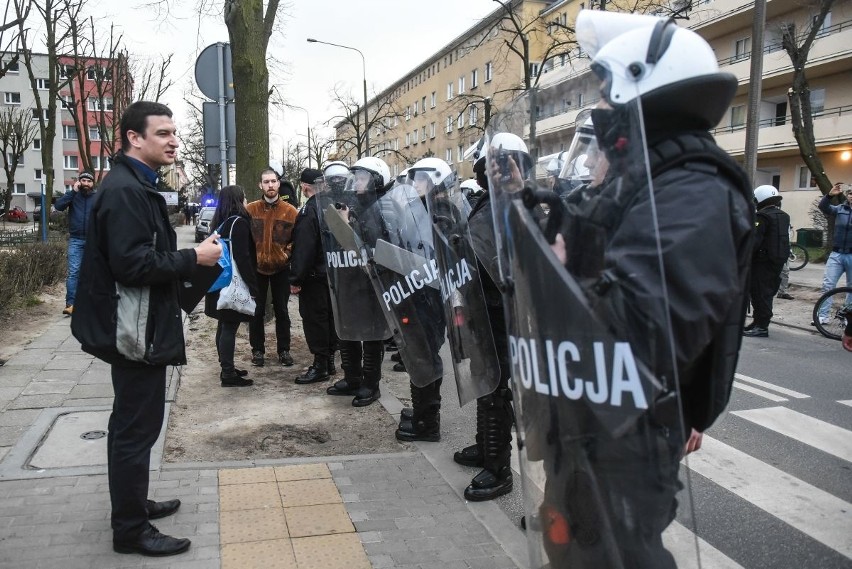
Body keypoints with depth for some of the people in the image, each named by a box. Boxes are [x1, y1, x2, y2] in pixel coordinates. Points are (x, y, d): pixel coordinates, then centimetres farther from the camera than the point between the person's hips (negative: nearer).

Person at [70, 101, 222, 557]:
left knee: (130, 424, 20)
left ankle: (131, 505, 34)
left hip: (139, 327, 11)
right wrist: (193, 258, -19)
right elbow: (131, 263, -27)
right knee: (136, 428, -2)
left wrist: (188, 260, 8)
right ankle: (130, 530, 11)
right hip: (136, 330, -11)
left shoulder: (136, 186, 15)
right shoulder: (124, 190, -19)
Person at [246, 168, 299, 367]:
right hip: (256, 267, 0)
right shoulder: (250, 209, -1)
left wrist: (287, 252, -12)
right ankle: (257, 349, 18)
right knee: (257, 310, 7)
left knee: (281, 310, 9)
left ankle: (284, 350, 18)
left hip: (281, 268, 0)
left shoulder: (290, 211, -3)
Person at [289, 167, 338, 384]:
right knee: (329, 315, 14)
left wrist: (296, 279, -18)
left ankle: (320, 365, -1)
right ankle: (330, 360, 22)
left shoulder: (309, 210, -17)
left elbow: (303, 248, -22)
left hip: (314, 275, -8)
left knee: (314, 318, -3)